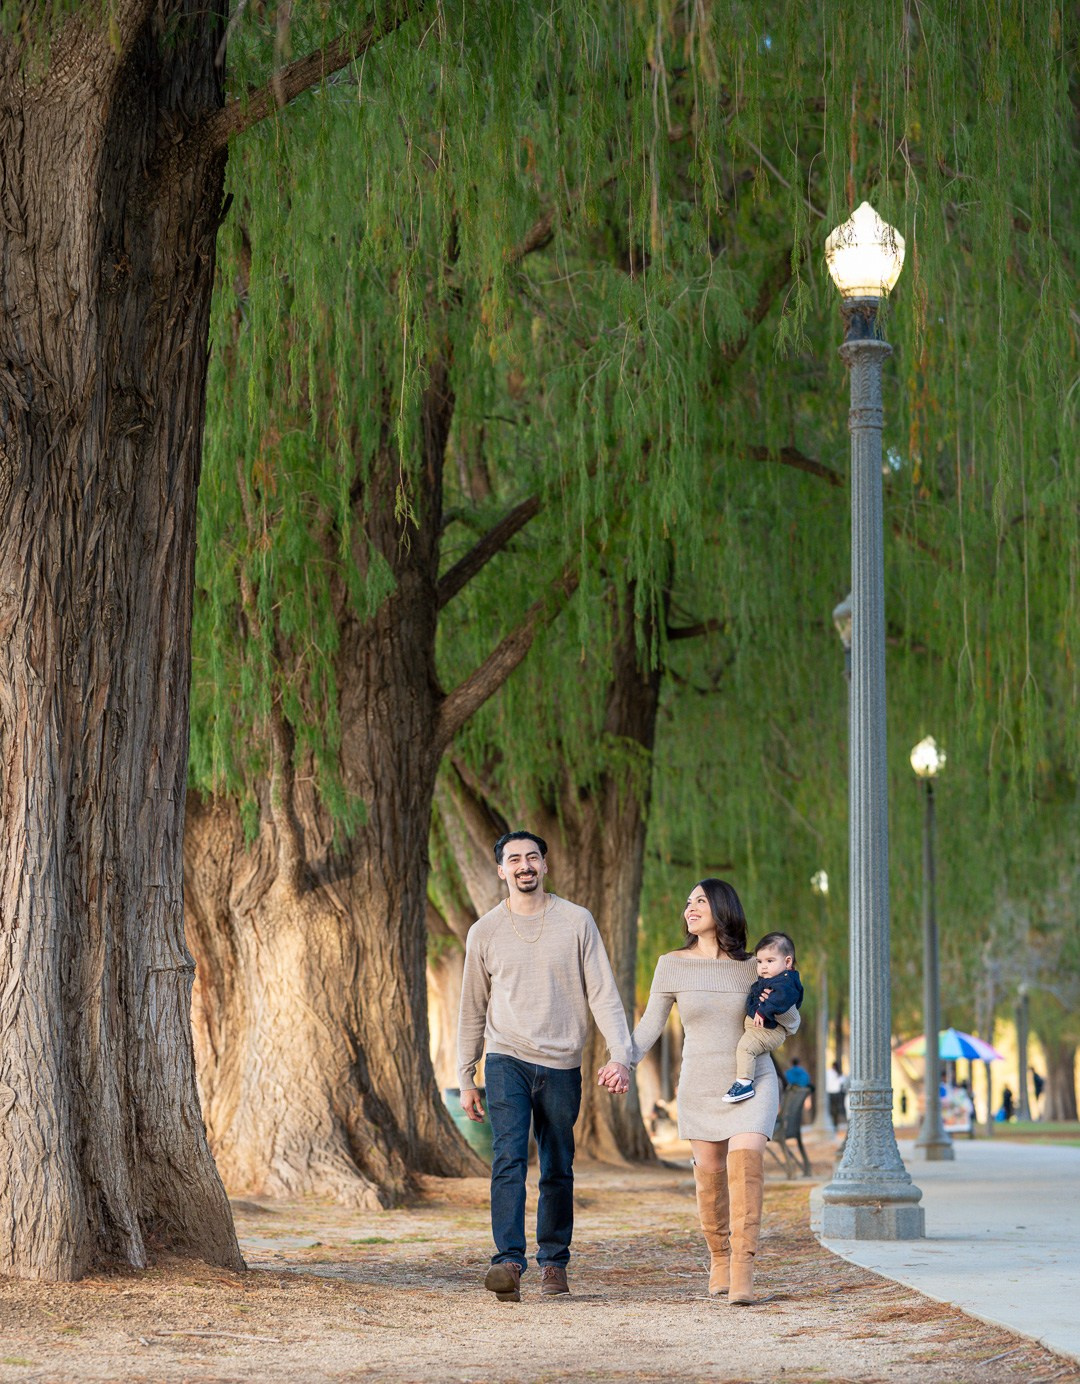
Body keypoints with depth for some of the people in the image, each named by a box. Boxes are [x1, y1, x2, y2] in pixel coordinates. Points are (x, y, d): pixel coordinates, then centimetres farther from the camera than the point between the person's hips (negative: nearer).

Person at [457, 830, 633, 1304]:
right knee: (509, 1158, -17)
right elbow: (472, 1010, 14)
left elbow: (603, 994, 1)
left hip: (561, 1065, 1)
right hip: (507, 1059, 0)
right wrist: (465, 1078, 12)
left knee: (558, 1171, 5)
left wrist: (620, 1054, -12)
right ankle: (508, 1262, -25)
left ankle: (553, 1261, 18)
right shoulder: (484, 932, 6)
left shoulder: (577, 922, 3)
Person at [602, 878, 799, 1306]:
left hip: (753, 1082, -2)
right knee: (710, 1175, 5)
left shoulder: (751, 967, -2)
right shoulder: (672, 965, -2)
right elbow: (651, 1025, 0)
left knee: (745, 1158, -23)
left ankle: (742, 1273, -26)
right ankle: (719, 1258, 32)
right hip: (701, 1088, 2)